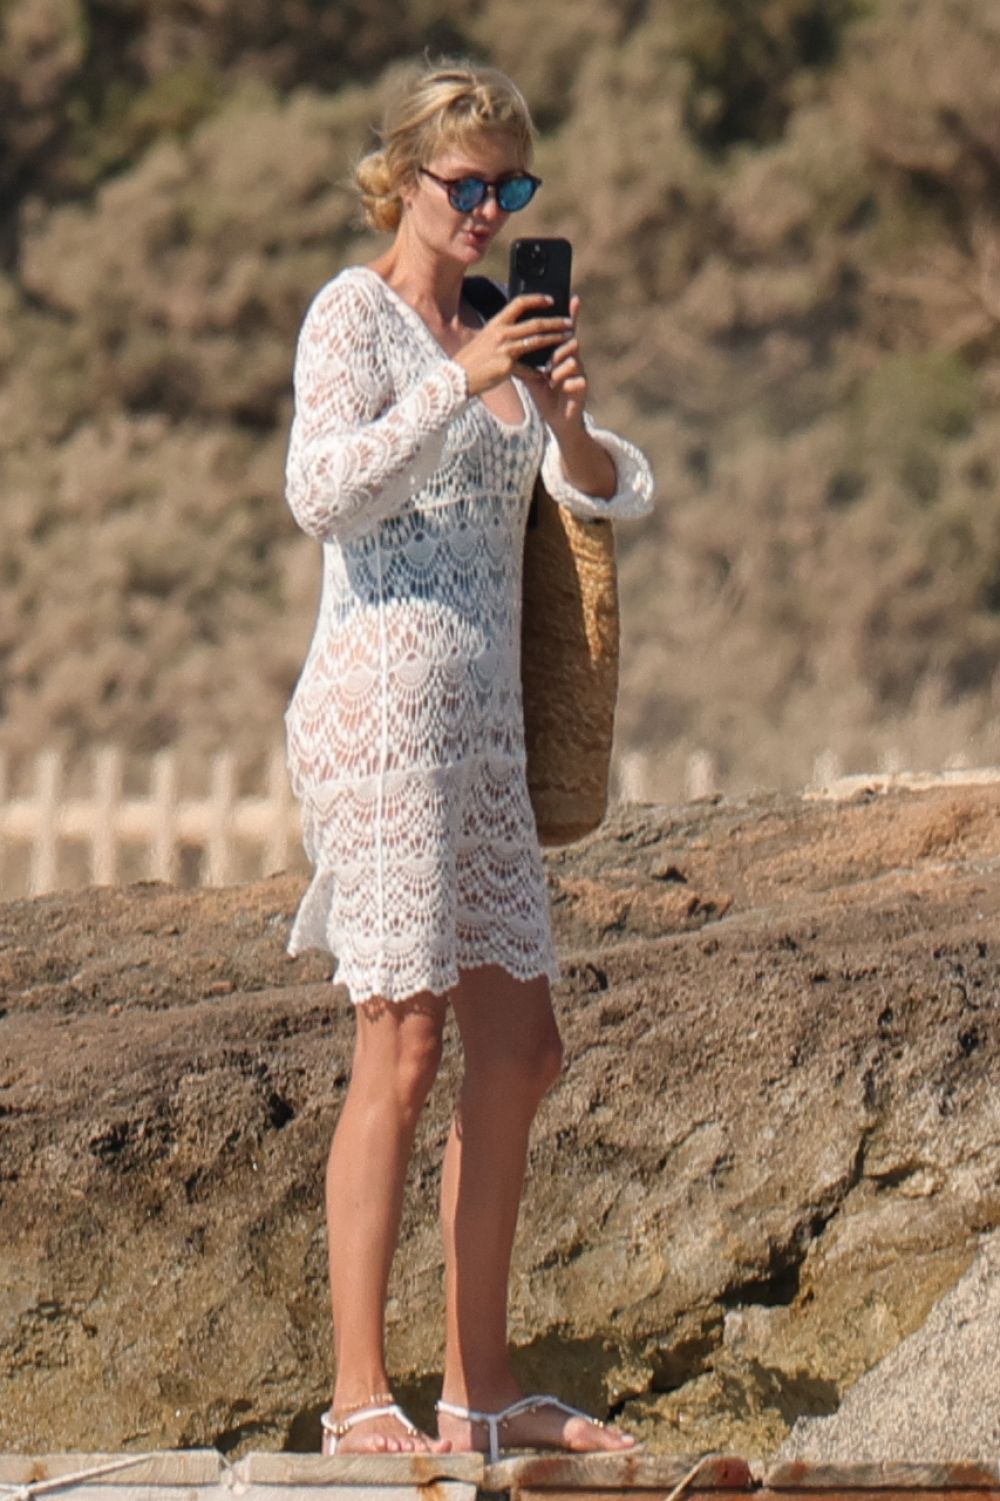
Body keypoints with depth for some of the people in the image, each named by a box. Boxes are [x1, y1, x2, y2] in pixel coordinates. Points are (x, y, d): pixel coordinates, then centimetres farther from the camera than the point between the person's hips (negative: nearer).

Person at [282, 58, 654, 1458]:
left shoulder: (500, 329, 18)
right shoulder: (355, 313, -3)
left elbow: (620, 492, 12)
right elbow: (322, 492, -17)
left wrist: (568, 425, -10)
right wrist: (462, 386, -24)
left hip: (484, 713, 8)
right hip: (382, 695, -8)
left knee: (517, 1047, 7)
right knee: (406, 1039, -12)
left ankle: (480, 1386, 13)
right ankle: (360, 1394, -11)